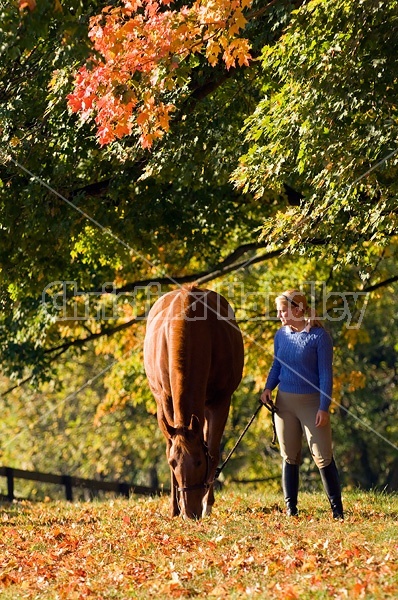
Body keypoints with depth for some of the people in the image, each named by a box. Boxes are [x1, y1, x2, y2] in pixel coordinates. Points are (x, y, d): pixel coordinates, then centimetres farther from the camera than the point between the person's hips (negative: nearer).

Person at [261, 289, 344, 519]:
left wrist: (324, 408, -14)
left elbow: (325, 373, -10)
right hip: (285, 402, 5)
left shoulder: (319, 336, -10)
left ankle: (337, 509, 2)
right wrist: (268, 388, -2)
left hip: (312, 402, -5)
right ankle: (291, 509, 14)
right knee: (289, 457, 8)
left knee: (323, 456, -6)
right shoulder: (281, 335, 5)